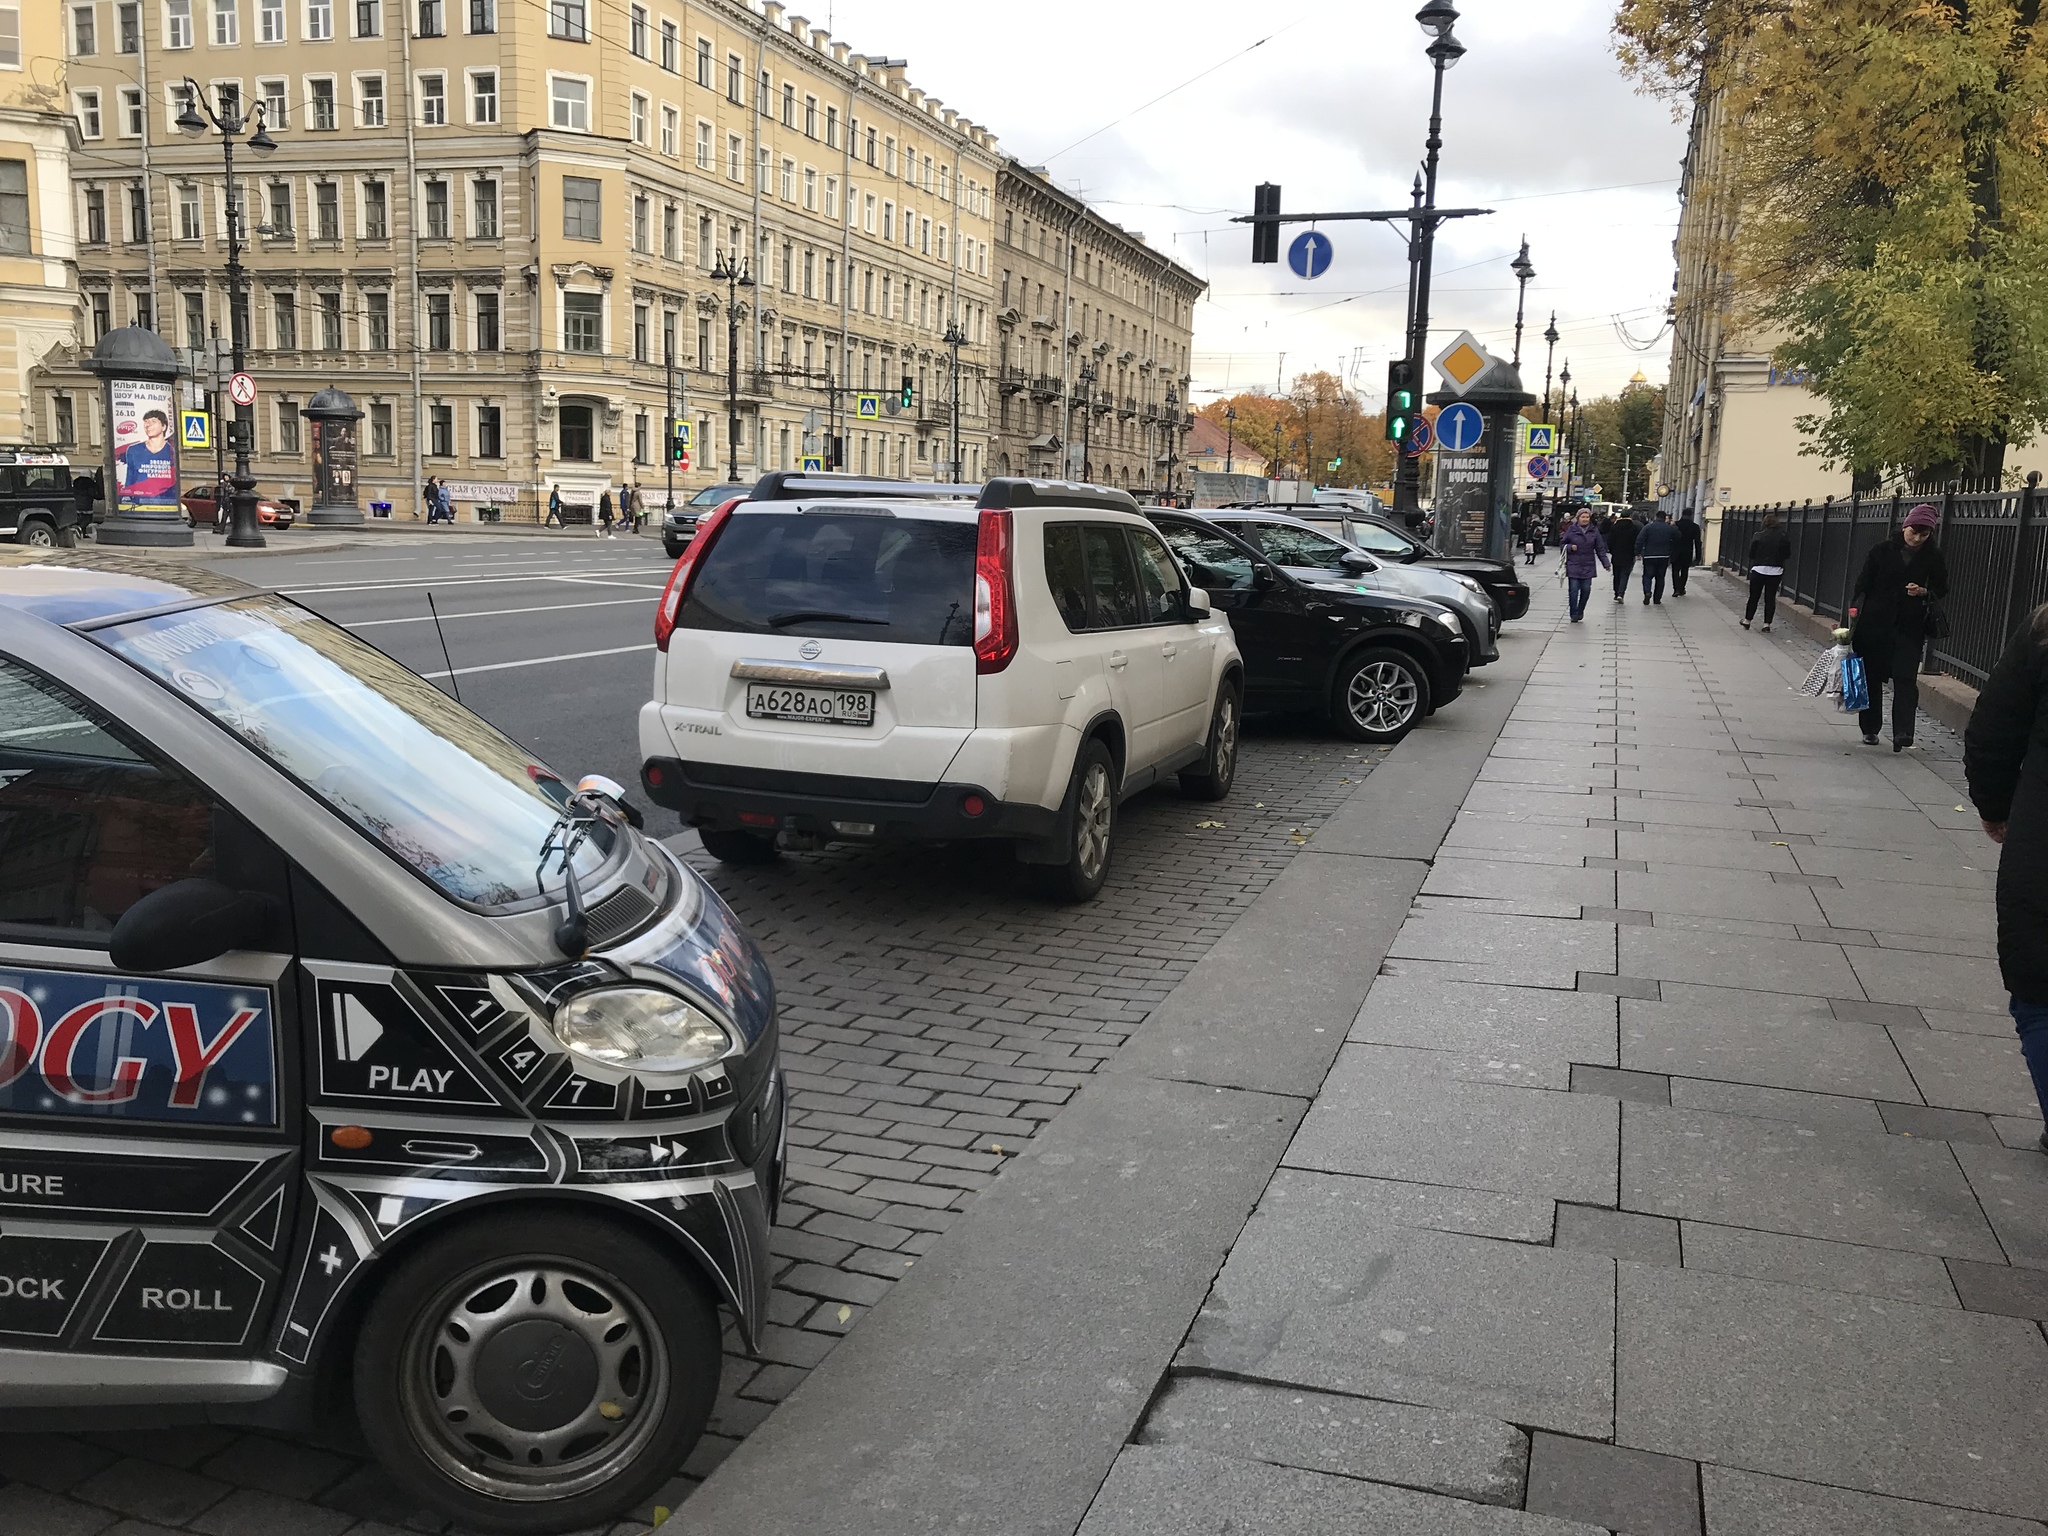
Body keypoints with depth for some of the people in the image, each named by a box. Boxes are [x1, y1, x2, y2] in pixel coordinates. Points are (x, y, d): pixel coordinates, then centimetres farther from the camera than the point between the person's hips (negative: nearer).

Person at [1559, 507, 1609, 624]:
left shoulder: (1594, 531, 6)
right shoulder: (1571, 530, 0)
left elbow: (1600, 549, 8)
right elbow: (1562, 544, 8)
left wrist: (1605, 563, 1)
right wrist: (1570, 547, -12)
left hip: (1588, 566, 2)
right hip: (1573, 566, -2)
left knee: (1586, 590, 1)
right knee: (1574, 590, -5)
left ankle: (1580, 611, 22)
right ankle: (1574, 615, 5)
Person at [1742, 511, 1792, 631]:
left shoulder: (1759, 535, -9)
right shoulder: (1784, 536, -2)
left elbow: (1751, 553, -5)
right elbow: (1787, 555, 4)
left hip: (1759, 570, -2)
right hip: (1776, 571, 2)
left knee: (1754, 596, 10)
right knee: (1771, 598, 6)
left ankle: (1747, 620, 18)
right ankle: (1767, 624, 4)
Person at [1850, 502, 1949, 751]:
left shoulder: (1933, 557, 0)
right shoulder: (1883, 550, -2)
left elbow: (1941, 590, 8)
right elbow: (1863, 585, 1)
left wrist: (1924, 592, -13)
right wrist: (1853, 614, -5)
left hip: (1910, 627, -1)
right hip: (1874, 623, 1)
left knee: (1905, 678, -10)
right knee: (1871, 677, 7)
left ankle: (1902, 733, -16)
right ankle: (1870, 729, 20)